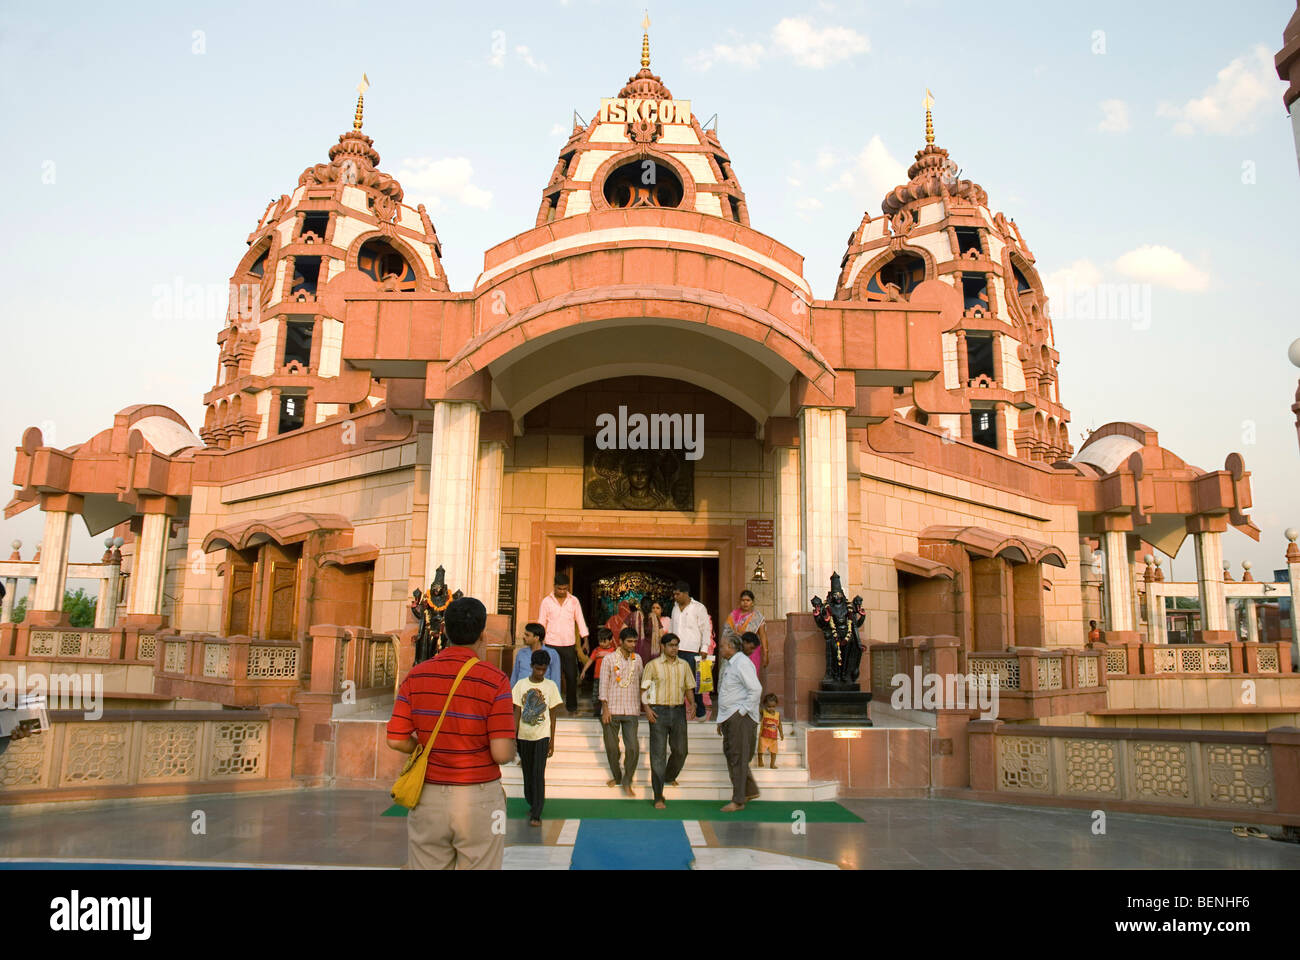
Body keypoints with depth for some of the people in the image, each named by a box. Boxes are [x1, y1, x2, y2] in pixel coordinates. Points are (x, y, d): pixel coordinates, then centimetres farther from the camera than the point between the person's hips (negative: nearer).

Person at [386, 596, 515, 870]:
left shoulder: (416, 676, -2)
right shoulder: (494, 680, -12)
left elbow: (396, 740, -2)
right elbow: (502, 753, -16)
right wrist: (511, 750, 6)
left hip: (428, 797, 3)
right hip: (478, 798, -3)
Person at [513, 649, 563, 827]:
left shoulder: (550, 686, -1)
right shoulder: (521, 684, 0)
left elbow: (552, 715, 2)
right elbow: (517, 712, 2)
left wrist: (552, 741, 1)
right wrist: (513, 737, -3)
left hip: (542, 736, -2)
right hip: (524, 736, 2)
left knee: (538, 774, -8)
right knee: (527, 774, 12)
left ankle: (536, 814, -4)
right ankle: (532, 804, 31)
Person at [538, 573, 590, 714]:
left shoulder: (574, 601, 4)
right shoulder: (547, 601, 1)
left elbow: (580, 621, 6)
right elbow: (541, 623, 4)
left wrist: (585, 640, 0)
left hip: (569, 645, 1)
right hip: (552, 645, -1)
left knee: (572, 676, 2)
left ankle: (572, 707, 14)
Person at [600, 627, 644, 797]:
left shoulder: (637, 659, 7)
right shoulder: (609, 659, -3)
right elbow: (603, 684, -4)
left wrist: (640, 706, 19)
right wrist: (605, 708, -9)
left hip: (631, 711, 2)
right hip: (612, 709, -2)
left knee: (633, 748, -7)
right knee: (611, 747, 6)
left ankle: (627, 782, 9)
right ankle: (616, 776, 29)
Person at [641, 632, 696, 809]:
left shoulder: (683, 665, 9)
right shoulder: (653, 665, -2)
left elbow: (689, 688, 15)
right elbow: (643, 689, -1)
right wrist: (647, 708, -14)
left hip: (678, 711, 4)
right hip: (659, 711, -4)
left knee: (680, 751, 10)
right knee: (658, 753, -4)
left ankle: (670, 776, 42)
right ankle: (658, 796, 0)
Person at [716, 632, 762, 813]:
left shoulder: (742, 663, -14)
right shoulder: (730, 665, 18)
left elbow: (756, 689, -22)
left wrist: (743, 711, -20)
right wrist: (721, 720, 22)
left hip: (740, 717, -10)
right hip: (729, 717, 10)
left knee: (738, 758, -5)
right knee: (730, 754, 14)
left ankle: (738, 801, 2)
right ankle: (750, 790, 26)